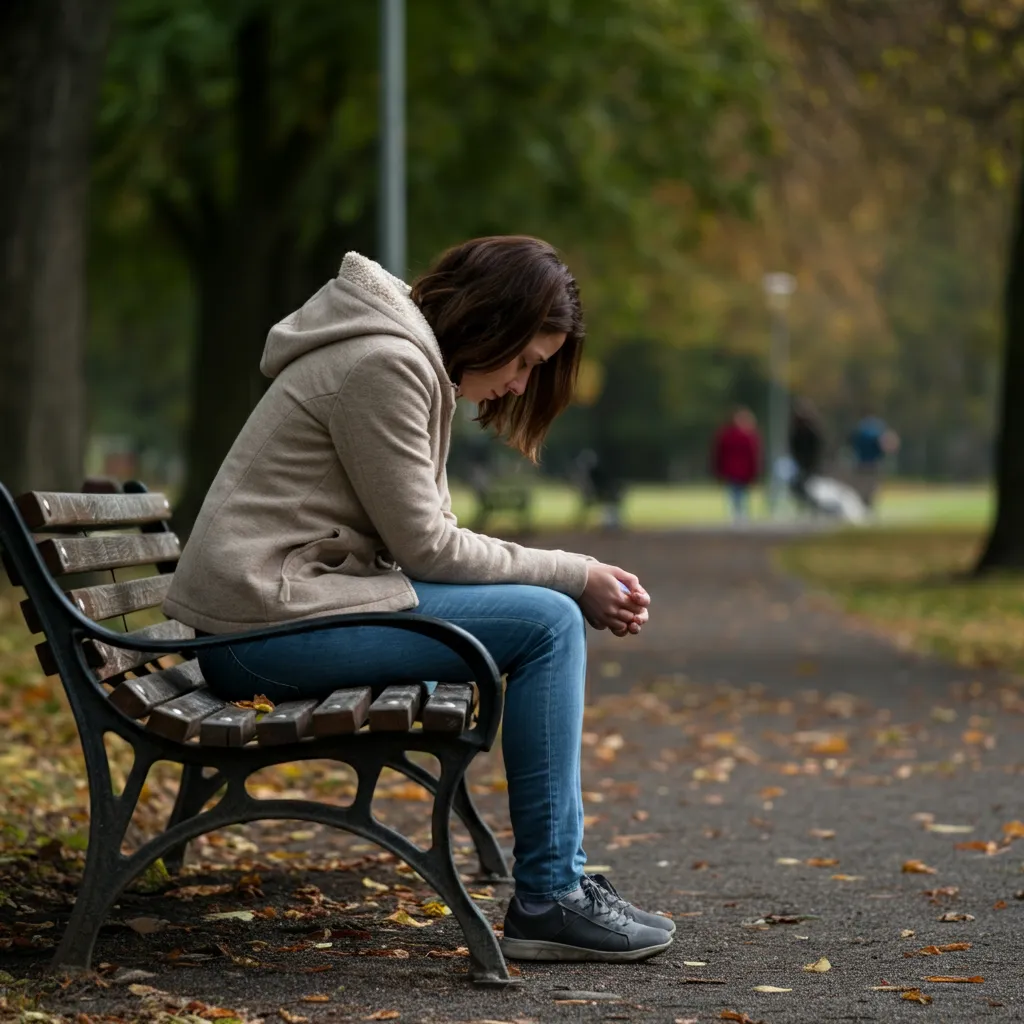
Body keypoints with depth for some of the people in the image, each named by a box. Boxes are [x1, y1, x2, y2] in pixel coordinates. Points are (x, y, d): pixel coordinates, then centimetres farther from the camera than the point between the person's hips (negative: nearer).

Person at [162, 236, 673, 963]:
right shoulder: (384, 364, -15)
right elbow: (425, 545, -16)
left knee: (557, 617, 12)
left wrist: (584, 586, 3)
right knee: (547, 624, -15)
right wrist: (574, 577, -8)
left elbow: (430, 541, 15)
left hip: (285, 607, 10)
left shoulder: (418, 364, 17)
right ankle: (549, 899, -10)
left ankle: (560, 879, 12)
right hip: (267, 620, -10)